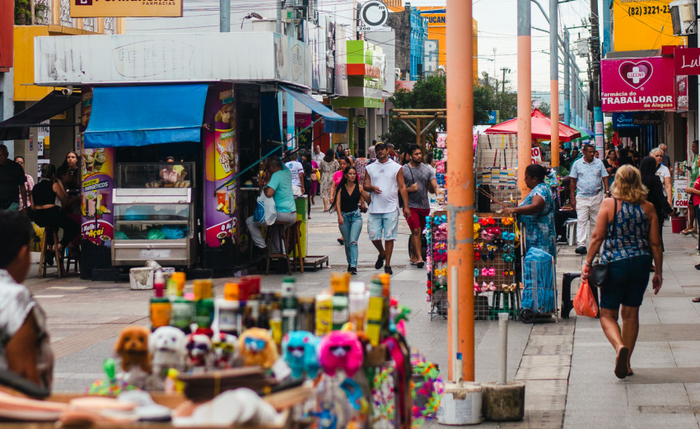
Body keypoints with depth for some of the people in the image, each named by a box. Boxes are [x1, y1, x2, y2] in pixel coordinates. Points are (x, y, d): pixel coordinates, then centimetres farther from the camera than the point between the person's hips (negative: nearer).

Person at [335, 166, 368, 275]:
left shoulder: (359, 187, 3)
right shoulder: (341, 188, 2)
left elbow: (368, 199, 6)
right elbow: (338, 203, -4)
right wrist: (340, 216, -16)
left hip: (356, 216, -2)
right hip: (344, 216, 2)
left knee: (353, 241, -15)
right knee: (347, 243, 10)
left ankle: (353, 266, -21)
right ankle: (350, 263, 30)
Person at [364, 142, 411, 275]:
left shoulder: (396, 167, 6)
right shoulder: (370, 168, 12)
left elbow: (402, 187, 4)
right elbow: (365, 185, 14)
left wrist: (406, 206, -3)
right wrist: (371, 187, -11)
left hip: (391, 208, -2)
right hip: (374, 209, 2)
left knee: (389, 237, -3)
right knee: (374, 236, 0)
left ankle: (388, 265, 5)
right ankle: (382, 254, 30)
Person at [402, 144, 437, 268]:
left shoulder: (427, 169, 10)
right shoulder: (403, 170, 0)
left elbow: (434, 187, 6)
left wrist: (436, 190, -17)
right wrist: (409, 189, -15)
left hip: (425, 205, 4)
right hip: (411, 205, -4)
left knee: (419, 232, 10)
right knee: (416, 231, -15)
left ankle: (413, 256, 25)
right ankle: (419, 258, -17)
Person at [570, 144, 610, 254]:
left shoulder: (599, 163, 7)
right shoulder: (577, 164, 3)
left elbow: (604, 178, 8)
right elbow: (573, 181, 4)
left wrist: (607, 191, -5)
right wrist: (572, 198, 0)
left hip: (596, 197, 2)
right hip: (582, 197, -2)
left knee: (595, 222, 7)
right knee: (581, 221, -12)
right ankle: (581, 244, -18)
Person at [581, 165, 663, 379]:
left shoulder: (609, 204, -6)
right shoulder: (648, 208, 2)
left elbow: (597, 237, -8)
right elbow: (655, 243, 4)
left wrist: (588, 264, 0)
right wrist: (658, 273, 11)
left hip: (615, 264, -3)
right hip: (641, 264, 3)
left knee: (608, 314, 6)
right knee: (631, 313, 14)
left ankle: (620, 346, -22)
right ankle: (625, 362, 18)